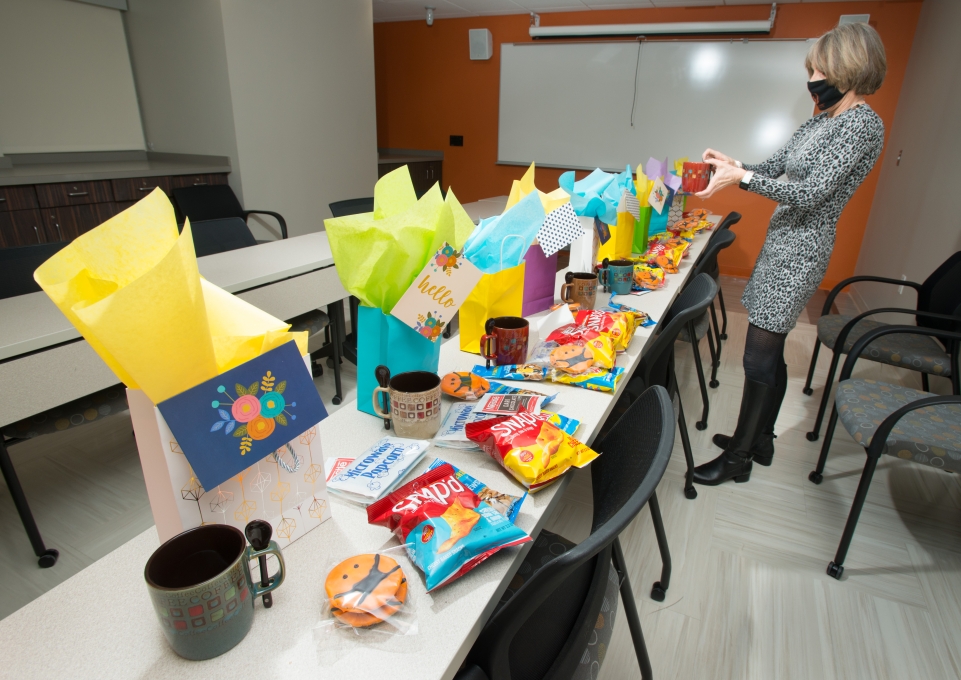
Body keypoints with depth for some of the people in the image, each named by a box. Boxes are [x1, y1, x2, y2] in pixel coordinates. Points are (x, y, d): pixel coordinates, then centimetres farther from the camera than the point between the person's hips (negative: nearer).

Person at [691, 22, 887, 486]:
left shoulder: (863, 125, -14)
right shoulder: (821, 121, 14)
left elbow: (811, 193, -22)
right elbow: (774, 168, 18)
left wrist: (742, 177, -23)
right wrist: (731, 164, 2)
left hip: (800, 252, -9)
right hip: (782, 243, 9)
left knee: (759, 356, -5)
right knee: (770, 351, 15)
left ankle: (738, 458, 8)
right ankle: (760, 440, 29)